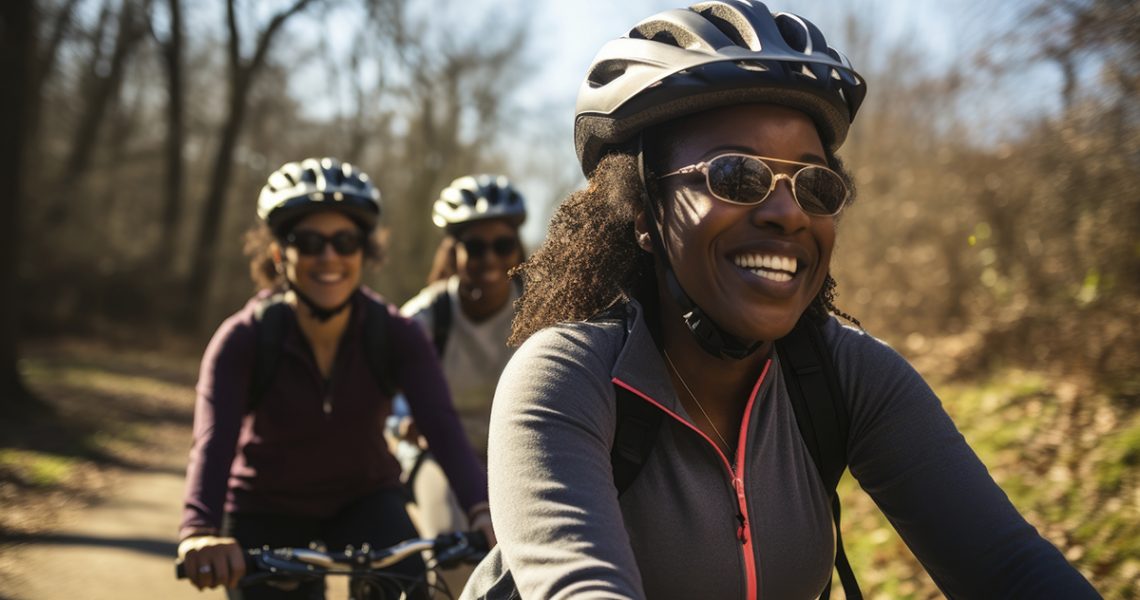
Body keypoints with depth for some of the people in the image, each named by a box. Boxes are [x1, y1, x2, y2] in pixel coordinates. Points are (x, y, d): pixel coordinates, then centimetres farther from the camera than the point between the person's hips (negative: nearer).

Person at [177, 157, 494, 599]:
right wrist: (200, 531, -56)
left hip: (364, 502, 1)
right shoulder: (244, 339, -21)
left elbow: (442, 426, -30)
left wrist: (484, 511, -50)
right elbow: (213, 441, -36)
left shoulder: (395, 335, -17)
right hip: (266, 515, 0)